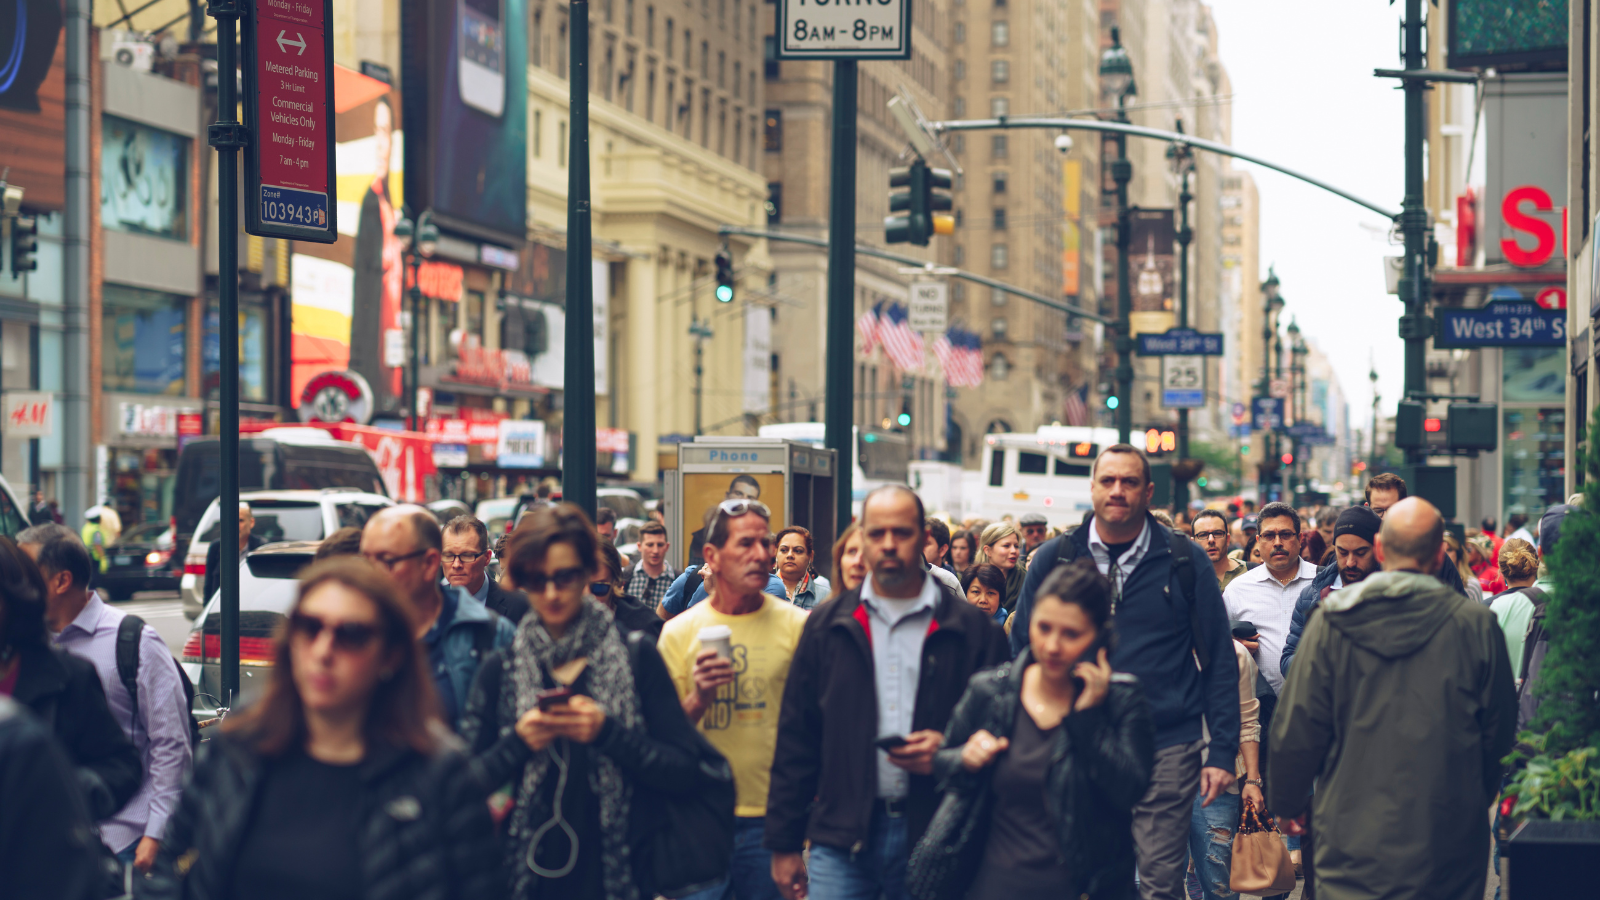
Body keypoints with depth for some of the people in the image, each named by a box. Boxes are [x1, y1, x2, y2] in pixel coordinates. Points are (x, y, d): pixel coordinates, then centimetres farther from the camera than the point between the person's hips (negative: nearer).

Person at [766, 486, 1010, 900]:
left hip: (933, 836, -1)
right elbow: (796, 738, 8)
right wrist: (784, 844, 5)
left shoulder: (971, 629, 3)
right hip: (842, 837, 1)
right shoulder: (828, 625, 9)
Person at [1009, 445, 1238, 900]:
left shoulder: (1185, 562, 2)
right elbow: (1024, 652, 11)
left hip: (1167, 748, -2)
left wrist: (1222, 751, -1)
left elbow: (1219, 661, 4)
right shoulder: (1054, 559, 5)